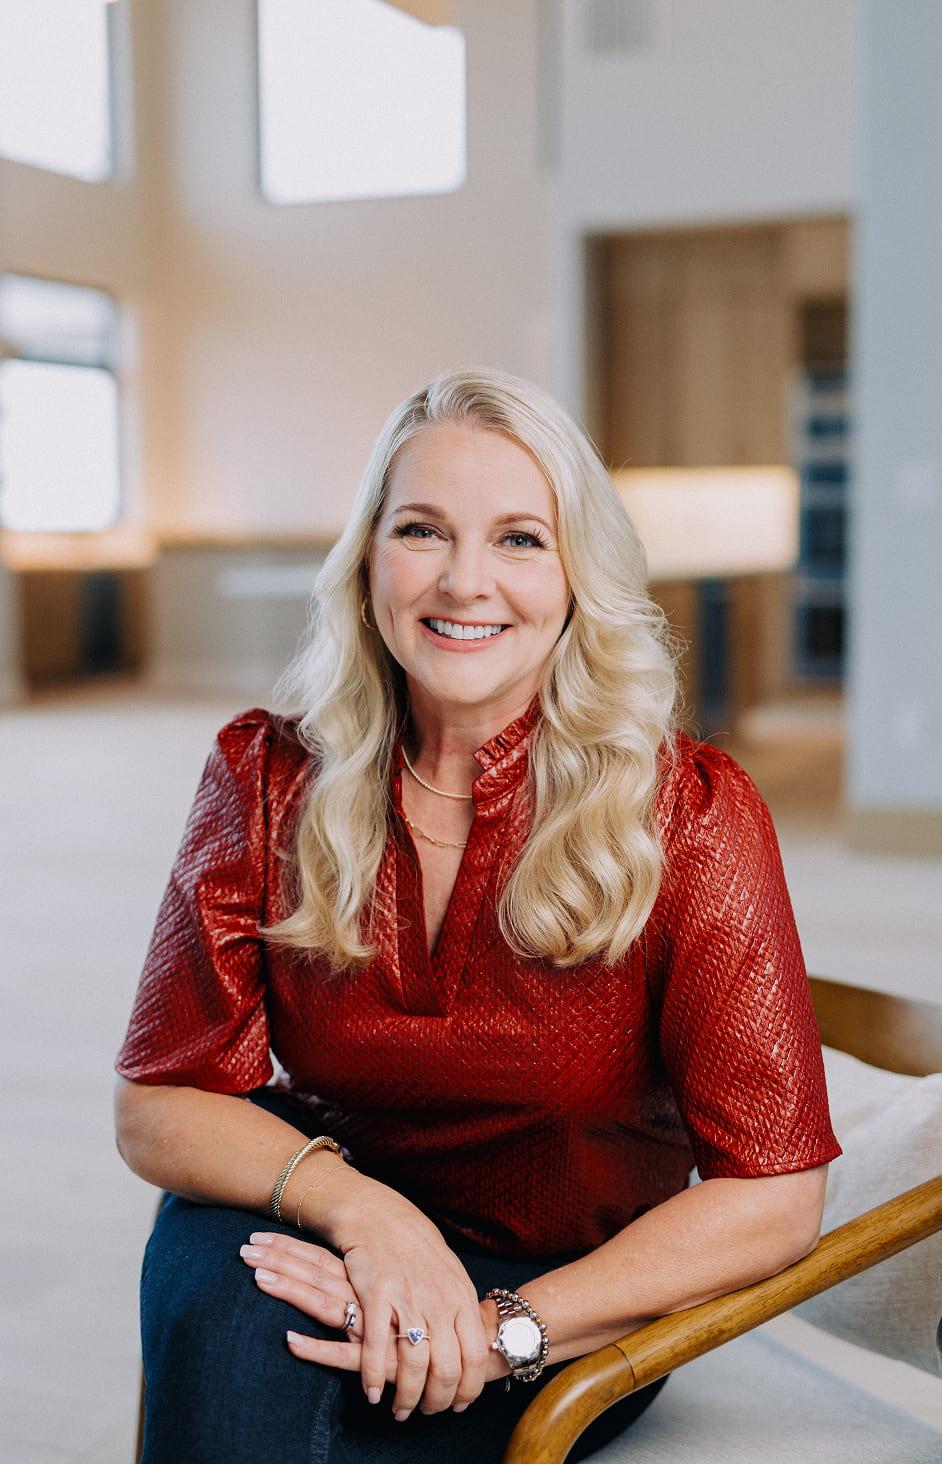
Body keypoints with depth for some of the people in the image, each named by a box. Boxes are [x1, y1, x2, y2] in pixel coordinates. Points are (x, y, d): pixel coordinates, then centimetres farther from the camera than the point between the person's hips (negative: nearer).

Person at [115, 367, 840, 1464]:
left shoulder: (687, 813, -13)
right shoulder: (267, 780, -6)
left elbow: (773, 1193, -13)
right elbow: (155, 1106, -7)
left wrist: (501, 1332, -22)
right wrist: (359, 1206, -26)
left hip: (579, 1317, -3)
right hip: (342, 1254, 3)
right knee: (217, 1250, -31)